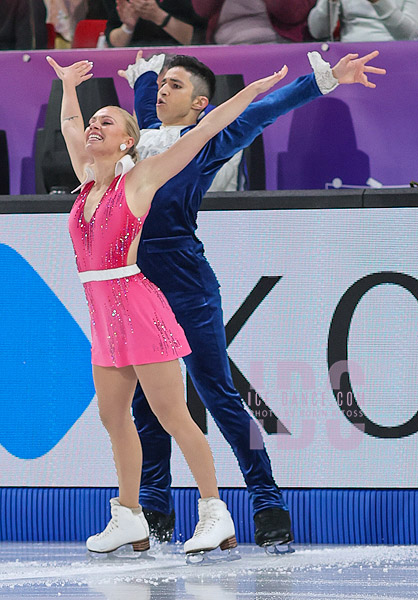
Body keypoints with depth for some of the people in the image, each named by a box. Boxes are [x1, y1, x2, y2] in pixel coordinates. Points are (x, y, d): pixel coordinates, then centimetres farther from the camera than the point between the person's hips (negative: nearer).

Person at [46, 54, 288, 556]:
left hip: (139, 306, -7)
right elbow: (70, 128, 32)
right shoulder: (88, 180, 13)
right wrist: (67, 84, 43)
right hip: (104, 316, 7)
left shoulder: (140, 177, -4)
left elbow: (203, 132, -4)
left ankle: (215, 514, -3)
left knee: (172, 416, -7)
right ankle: (129, 519, 15)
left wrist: (252, 91, -5)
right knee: (113, 416, 9)